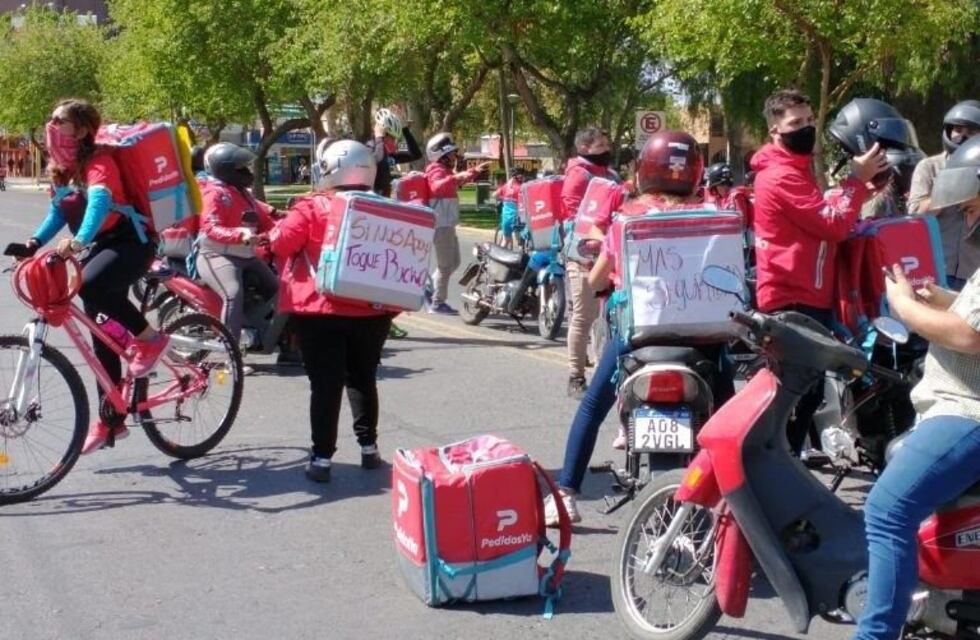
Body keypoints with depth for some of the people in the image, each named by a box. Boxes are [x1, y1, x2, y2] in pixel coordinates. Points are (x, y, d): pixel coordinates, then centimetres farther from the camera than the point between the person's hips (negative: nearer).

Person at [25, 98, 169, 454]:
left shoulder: (97, 161, -17)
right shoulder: (59, 168, 7)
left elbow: (100, 201, -35)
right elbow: (58, 213, 13)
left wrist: (79, 241, -51)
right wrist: (35, 241, -4)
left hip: (130, 243, -8)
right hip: (99, 247, 8)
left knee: (90, 285, -37)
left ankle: (150, 338, -14)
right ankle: (110, 420, 16)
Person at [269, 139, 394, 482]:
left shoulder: (312, 208, -10)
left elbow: (281, 242, -10)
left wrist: (273, 232, 9)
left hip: (320, 310, -3)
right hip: (371, 310, 4)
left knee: (326, 384, 1)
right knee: (363, 378, 18)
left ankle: (322, 458, -1)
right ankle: (369, 447, 23)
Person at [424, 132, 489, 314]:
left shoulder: (446, 170, 18)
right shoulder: (437, 171, -14)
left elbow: (459, 179, 40)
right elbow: (437, 187, -38)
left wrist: (475, 171, 40)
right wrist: (455, 178, -50)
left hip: (448, 224, 10)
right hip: (441, 225, -10)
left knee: (453, 262, 17)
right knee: (446, 264, -6)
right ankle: (437, 303, -1)